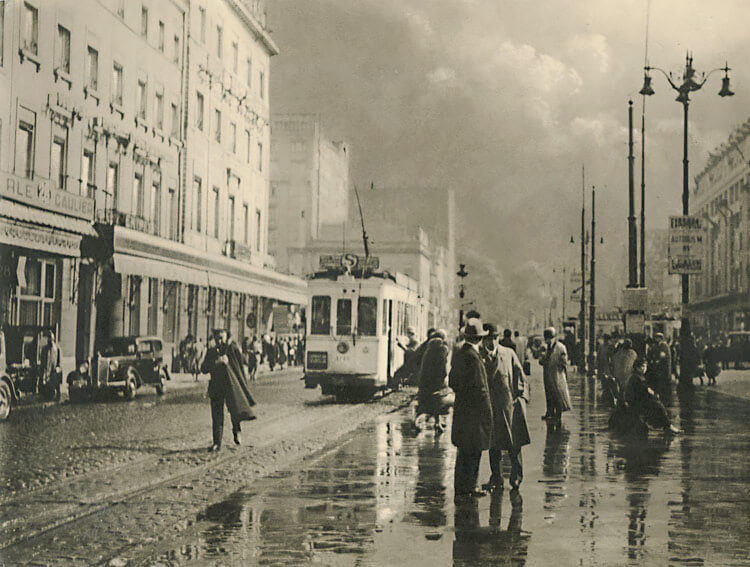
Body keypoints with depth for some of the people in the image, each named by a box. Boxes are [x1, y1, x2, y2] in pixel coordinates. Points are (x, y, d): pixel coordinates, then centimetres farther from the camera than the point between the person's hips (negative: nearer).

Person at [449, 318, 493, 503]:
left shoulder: (458, 355, 10)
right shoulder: (472, 357, -19)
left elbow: (451, 382, 18)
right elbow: (480, 388, -19)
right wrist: (487, 411, -13)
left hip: (461, 406, 10)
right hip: (473, 411, -10)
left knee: (467, 452, 17)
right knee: (470, 452, -3)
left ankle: (469, 487, 25)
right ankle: (462, 491, 1)